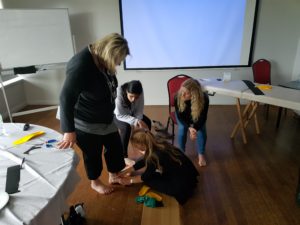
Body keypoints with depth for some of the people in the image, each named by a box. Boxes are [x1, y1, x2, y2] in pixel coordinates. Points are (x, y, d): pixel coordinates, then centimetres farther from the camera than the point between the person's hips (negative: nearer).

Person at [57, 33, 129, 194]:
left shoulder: (103, 61, -4)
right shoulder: (81, 65, -30)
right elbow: (66, 98, -30)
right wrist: (69, 131, -30)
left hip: (105, 118, 8)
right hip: (85, 123, -8)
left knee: (115, 147, 17)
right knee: (93, 154, 12)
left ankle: (114, 176, 41)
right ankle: (95, 183, 39)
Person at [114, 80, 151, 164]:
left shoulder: (140, 93, -26)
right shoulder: (119, 93, -37)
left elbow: (139, 111, -16)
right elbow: (120, 115, -31)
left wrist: (138, 122, -34)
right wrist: (135, 121, -42)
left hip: (131, 113, 4)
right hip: (117, 115, -4)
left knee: (147, 122, -13)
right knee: (126, 127, -31)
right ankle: (124, 156, -16)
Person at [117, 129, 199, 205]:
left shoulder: (156, 155, -26)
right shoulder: (158, 144, -4)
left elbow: (146, 176, -8)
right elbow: (143, 162, 11)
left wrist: (130, 180, 7)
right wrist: (125, 171, 16)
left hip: (182, 185, -8)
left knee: (148, 179, -1)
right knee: (151, 171, 13)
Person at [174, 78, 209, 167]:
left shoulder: (204, 98, -37)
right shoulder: (178, 97, -35)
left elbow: (203, 117, -26)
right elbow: (180, 116, -23)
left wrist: (194, 128, -42)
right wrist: (189, 127, -37)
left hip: (197, 117, 0)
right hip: (183, 117, 0)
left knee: (201, 129, -23)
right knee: (182, 128, -25)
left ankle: (201, 154, 0)